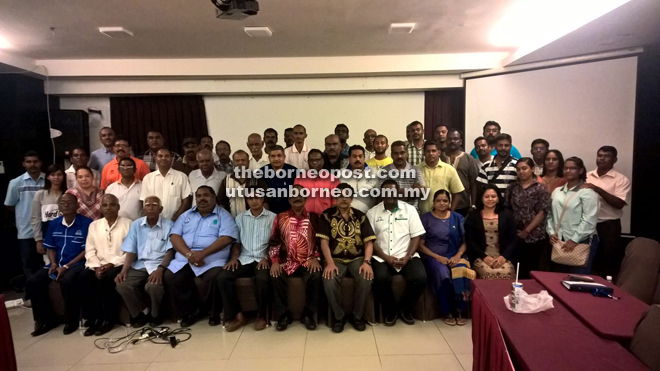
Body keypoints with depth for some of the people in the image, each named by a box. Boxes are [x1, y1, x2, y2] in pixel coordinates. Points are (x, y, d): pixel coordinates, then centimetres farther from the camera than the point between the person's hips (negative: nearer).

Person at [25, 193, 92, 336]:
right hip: (57, 264, 6)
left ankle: (71, 320, -11)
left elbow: (87, 251, -10)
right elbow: (50, 248, 16)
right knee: (32, 282, -13)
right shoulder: (54, 224, 11)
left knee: (67, 281, -35)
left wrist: (66, 266, -16)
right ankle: (48, 319, 4)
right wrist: (53, 264, -4)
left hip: (77, 263, -6)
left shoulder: (86, 223, -8)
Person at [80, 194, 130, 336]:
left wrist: (112, 264, -16)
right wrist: (96, 266, -11)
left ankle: (109, 319, -15)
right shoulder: (94, 225, 13)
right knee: (84, 276, -24)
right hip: (98, 265, 4)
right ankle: (94, 319, -13)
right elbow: (90, 250, 6)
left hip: (119, 265, -4)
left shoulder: (128, 224, 0)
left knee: (109, 278, -32)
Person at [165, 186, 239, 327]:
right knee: (170, 277, -20)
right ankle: (189, 312, 1)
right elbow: (174, 236, 5)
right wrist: (189, 254, -14)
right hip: (184, 259, 4)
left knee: (214, 278, -31)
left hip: (212, 260, -4)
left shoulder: (223, 215, 5)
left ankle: (214, 313, -3)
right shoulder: (186, 215, 17)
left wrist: (202, 254, -20)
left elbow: (226, 238, -10)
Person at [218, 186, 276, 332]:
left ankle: (261, 315, -10)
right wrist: (234, 257, -3)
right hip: (244, 259, 3)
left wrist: (267, 258, -13)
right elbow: (236, 241, 13)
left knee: (262, 279, -35)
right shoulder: (240, 217, 14)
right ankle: (238, 315, -10)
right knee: (222, 277, -22)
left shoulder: (272, 217, 4)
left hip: (262, 260, -3)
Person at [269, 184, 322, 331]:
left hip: (308, 262, -1)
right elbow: (274, 242, 6)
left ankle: (308, 314, -9)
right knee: (276, 277, -28)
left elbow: (320, 241, 6)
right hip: (287, 262, 1)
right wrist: (275, 261, -7)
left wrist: (315, 258, -9)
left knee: (315, 276, -31)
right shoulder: (281, 218, 9)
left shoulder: (314, 218, 8)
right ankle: (283, 315, -8)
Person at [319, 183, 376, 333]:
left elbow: (369, 242, 0)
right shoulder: (327, 215, 1)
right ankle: (339, 316, -5)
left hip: (357, 258, 1)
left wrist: (366, 262, -17)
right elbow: (324, 242, -6)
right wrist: (330, 263, -20)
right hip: (336, 259, -1)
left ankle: (357, 316, -3)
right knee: (329, 281, -31)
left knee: (366, 279, -29)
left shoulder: (360, 216, 6)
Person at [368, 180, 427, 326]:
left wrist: (407, 257, -11)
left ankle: (405, 308, 5)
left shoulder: (410, 210, 9)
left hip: (406, 256, 1)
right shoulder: (372, 212, 6)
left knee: (420, 278, -26)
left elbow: (416, 236, 4)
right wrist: (386, 258, -12)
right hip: (382, 258, -1)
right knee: (380, 279, -31)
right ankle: (390, 309, 1)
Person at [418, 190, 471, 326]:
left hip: (455, 255, 2)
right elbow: (420, 244, 0)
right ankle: (447, 312, -12)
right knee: (443, 274, -33)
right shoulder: (426, 218, 3)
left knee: (462, 272, -31)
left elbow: (464, 241, 9)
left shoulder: (458, 218, 11)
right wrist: (437, 257, -12)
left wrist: (458, 255, -10)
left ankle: (459, 311, -12)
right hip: (433, 256, -2)